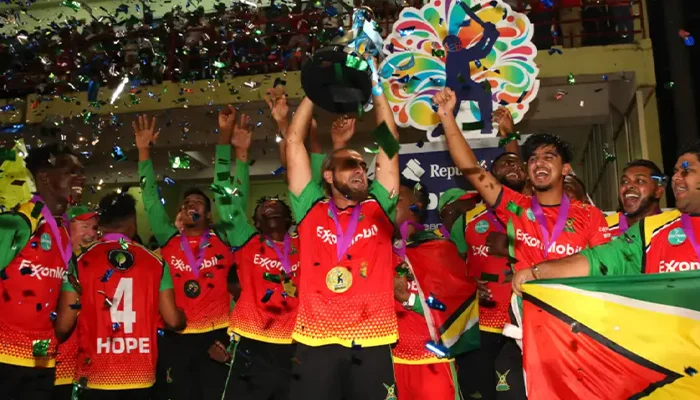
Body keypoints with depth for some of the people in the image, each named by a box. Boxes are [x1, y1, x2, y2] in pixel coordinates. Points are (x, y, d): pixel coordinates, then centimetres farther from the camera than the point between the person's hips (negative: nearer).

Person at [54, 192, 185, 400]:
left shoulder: (81, 263, -4)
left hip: (96, 375, -1)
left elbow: (63, 326, -3)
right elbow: (173, 320, 0)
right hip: (141, 374, 1)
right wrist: (183, 318, 23)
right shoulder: (155, 263, 0)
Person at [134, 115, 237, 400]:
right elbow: (151, 200, 5)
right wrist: (144, 152, 2)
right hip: (176, 336, 1)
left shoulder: (222, 240, 3)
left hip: (216, 333, -1)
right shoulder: (168, 240, 6)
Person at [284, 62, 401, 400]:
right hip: (315, 341, 0)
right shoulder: (311, 210, 9)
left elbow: (389, 143, 9)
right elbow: (294, 142, 8)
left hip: (371, 341, 1)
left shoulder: (378, 209, 11)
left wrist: (376, 89, 11)